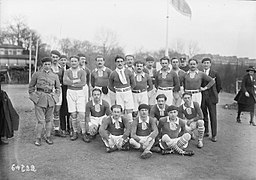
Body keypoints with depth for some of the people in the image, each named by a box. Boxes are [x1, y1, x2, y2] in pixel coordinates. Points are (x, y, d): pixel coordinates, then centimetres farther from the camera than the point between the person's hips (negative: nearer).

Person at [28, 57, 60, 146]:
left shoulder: (55, 76, 8)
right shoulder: (37, 74, 2)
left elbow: (58, 88, 19)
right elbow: (31, 86, 9)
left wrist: (56, 96, 8)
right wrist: (32, 95, 2)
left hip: (51, 99, 3)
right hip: (39, 98, -3)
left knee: (49, 119, 9)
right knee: (40, 120, -4)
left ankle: (48, 136, 21)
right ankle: (38, 138, 8)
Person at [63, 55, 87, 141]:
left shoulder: (82, 71, 3)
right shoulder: (67, 72, 6)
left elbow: (83, 83, -11)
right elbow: (65, 81, -12)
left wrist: (71, 83, -9)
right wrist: (76, 81, -12)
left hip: (80, 93, -1)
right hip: (70, 93, 1)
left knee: (81, 114, -6)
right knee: (73, 114, 3)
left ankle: (83, 133, 2)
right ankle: (75, 133, 15)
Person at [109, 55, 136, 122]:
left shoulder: (128, 72, 1)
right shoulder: (113, 74, 0)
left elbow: (133, 83, 12)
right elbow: (110, 86, 12)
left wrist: (129, 90, 8)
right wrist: (117, 91, 7)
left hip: (128, 92, 1)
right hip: (119, 94, -1)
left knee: (129, 110, 1)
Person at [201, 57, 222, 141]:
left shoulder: (215, 73, 0)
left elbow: (219, 85, 9)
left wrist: (215, 94, 11)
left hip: (211, 97, -2)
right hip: (202, 97, 2)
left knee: (213, 116, -1)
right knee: (204, 116, 9)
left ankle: (214, 135, 7)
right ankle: (206, 131, 24)